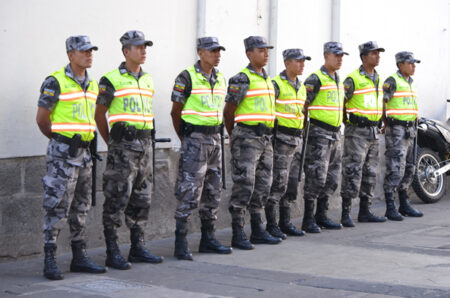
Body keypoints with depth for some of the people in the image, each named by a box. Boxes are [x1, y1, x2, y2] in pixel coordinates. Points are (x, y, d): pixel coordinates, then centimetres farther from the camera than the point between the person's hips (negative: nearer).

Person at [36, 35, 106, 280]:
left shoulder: (92, 85, 12)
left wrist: (85, 140, 13)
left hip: (83, 152, 8)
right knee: (57, 206, -8)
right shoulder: (56, 82, -10)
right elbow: (42, 119, -7)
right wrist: (60, 140, 4)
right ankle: (50, 261, -2)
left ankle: (79, 257, 20)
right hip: (62, 152, -7)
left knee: (81, 207, 12)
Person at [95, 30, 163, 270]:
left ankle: (137, 248, 20)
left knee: (142, 198, 11)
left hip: (144, 143, 7)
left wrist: (145, 139, 18)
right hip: (123, 145, -7)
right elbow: (99, 115, -2)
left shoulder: (148, 80, 14)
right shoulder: (112, 80, -6)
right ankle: (112, 253, -1)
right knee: (117, 198, -6)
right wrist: (111, 143, 2)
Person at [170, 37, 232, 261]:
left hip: (214, 139, 7)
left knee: (213, 192, 11)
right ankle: (180, 244, -5)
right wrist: (185, 139, 0)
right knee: (189, 193, -9)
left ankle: (208, 239, 21)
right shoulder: (187, 78, -8)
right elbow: (176, 111, -4)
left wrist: (216, 134, 14)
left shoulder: (221, 79, 13)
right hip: (194, 140, -7)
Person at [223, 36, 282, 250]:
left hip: (265, 138, 8)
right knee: (244, 185, -8)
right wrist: (234, 138, 4)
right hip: (247, 138, -8)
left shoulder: (268, 80, 16)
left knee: (262, 186, 11)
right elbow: (228, 112, -5)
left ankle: (258, 231, 19)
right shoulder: (242, 79, -9)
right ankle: (238, 235, -5)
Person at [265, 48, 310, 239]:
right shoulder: (276, 84, -9)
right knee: (277, 183, -8)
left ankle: (285, 223, 18)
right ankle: (271, 225, -2)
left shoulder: (301, 87, 16)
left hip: (297, 139, 8)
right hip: (281, 139, -8)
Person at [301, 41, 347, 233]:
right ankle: (308, 220, -4)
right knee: (316, 177, -9)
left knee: (331, 178, 11)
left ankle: (321, 216, 20)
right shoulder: (316, 79, -10)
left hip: (335, 134, 9)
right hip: (319, 135, -9)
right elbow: (303, 105, -13)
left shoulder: (338, 81, 17)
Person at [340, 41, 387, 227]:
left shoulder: (378, 79, 15)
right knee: (352, 172, -10)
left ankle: (365, 212, 17)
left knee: (370, 172, 10)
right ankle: (346, 214, -8)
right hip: (356, 131, -8)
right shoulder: (353, 79, -9)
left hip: (374, 132, 8)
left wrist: (382, 122, 20)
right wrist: (345, 120, -12)